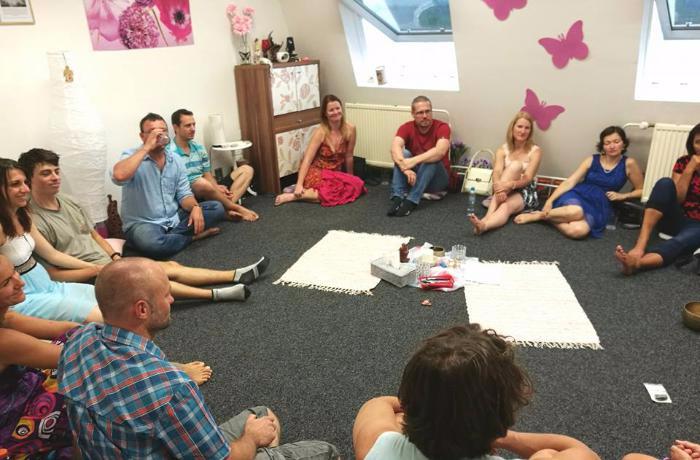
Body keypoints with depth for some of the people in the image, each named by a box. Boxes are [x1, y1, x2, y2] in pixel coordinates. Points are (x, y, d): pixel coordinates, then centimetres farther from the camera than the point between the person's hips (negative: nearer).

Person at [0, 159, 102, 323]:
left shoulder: (22, 216, 7)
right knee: (100, 317, -22)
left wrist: (96, 268, 9)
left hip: (48, 286, 9)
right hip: (25, 299, -9)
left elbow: (52, 254, 12)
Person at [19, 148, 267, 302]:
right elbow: (51, 274, -17)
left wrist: (115, 256, 1)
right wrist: (99, 269, -19)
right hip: (88, 279, -8)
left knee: (171, 267, -3)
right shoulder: (34, 221, -16)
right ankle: (217, 294, -24)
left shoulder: (67, 201, 9)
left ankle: (237, 276, -3)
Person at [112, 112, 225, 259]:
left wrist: (195, 207, -19)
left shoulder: (176, 160, 7)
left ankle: (169, 237, -15)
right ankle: (193, 236, -10)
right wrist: (147, 147, -26)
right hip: (143, 223, -5)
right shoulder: (132, 156, -9)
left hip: (174, 219, 6)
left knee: (217, 208, -8)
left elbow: (183, 194, 5)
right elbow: (119, 176, -33)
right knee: (152, 244, -40)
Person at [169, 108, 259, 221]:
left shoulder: (199, 147, 11)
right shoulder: (170, 153, -12)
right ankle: (237, 208, -17)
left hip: (209, 190, 8)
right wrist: (214, 187, -20)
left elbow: (207, 175, 12)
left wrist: (216, 187, -13)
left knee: (246, 170, 1)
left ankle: (229, 208, -25)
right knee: (202, 183, -41)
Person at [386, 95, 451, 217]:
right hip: (412, 176, 2)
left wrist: (414, 161, -45)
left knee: (431, 159, -31)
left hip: (437, 179, -2)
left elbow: (440, 151, -34)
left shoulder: (442, 127, -14)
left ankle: (411, 201, -38)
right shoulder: (406, 128, -7)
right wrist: (405, 167, -45)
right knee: (403, 153, -24)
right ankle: (397, 198, -35)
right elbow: (395, 148, -27)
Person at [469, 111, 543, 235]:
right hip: (506, 190, 2)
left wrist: (510, 184, -38)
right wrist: (499, 188, -38)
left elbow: (527, 178, -17)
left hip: (525, 192, -1)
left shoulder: (535, 151, -5)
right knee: (516, 164, -29)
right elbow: (497, 172, -15)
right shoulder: (503, 150, 3)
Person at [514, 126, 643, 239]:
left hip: (598, 205, 0)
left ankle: (546, 216, -15)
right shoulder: (592, 160, 7)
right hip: (578, 194, 0)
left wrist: (622, 196, 0)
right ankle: (538, 215, -18)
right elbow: (570, 182, -1)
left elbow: (641, 191, 16)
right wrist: (550, 200, -13)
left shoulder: (628, 164, 5)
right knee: (575, 211, -42)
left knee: (578, 231, -38)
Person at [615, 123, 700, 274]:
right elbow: (676, 198, -4)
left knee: (681, 241, -38)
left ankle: (637, 262, -69)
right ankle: (639, 247, -48)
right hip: (676, 219, 2)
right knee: (665, 183, -28)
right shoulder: (684, 162, 6)